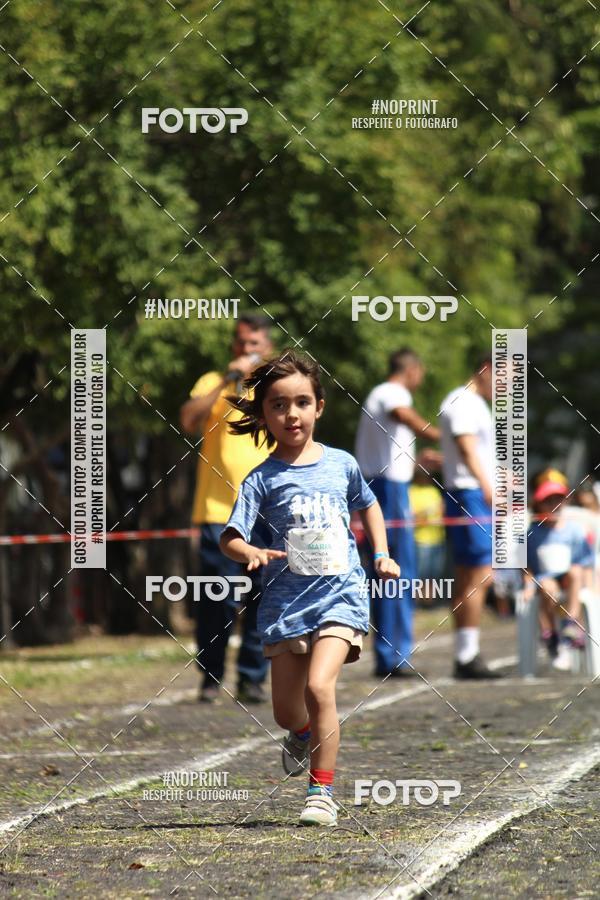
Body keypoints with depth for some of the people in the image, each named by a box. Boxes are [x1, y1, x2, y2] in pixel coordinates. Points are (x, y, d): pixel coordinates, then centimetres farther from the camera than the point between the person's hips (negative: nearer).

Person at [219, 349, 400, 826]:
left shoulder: (342, 464, 5)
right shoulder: (262, 480, -3)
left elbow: (368, 504, 25)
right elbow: (230, 537, -12)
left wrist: (382, 554, 16)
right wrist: (251, 554, -32)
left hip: (340, 594, -1)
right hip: (286, 601, 1)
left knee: (319, 685, -21)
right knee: (286, 709, 7)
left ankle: (322, 791, -12)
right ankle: (304, 735, 46)